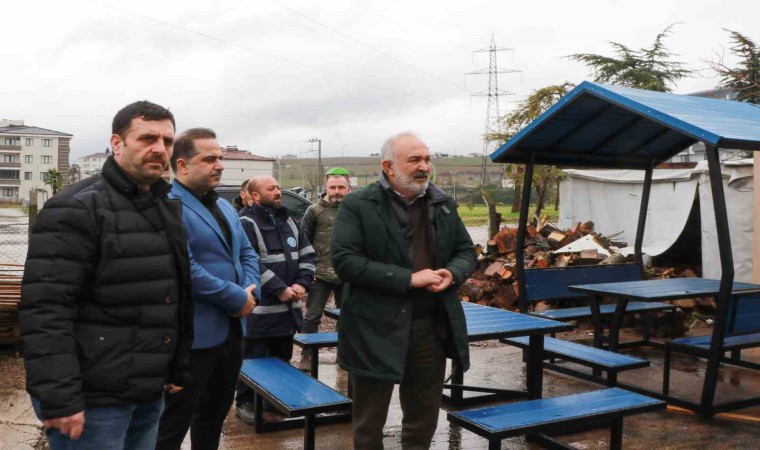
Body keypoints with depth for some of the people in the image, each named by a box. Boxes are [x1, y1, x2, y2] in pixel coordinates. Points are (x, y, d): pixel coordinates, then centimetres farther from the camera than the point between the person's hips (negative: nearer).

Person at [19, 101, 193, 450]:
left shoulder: (169, 209, 12)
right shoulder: (76, 209, -13)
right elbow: (45, 310, -20)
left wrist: (179, 370, 16)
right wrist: (59, 399, -23)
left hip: (150, 395, 7)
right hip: (91, 399, -7)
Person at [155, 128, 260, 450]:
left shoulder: (224, 207, 14)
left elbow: (246, 253, 16)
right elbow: (185, 269, -25)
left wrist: (252, 291, -4)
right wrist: (238, 299, -18)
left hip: (231, 330, 9)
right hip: (195, 335, -9)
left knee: (214, 417, 22)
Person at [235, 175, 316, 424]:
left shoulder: (287, 220, 13)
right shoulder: (246, 223, -12)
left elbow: (307, 254, 12)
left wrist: (302, 284, -3)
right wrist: (279, 289, -20)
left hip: (288, 306, 8)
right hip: (259, 308, -7)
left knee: (282, 358, 18)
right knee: (254, 358, 1)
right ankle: (244, 403, 16)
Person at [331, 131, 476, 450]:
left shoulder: (444, 205, 9)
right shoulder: (358, 206, -9)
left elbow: (466, 251, 16)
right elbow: (344, 261, -18)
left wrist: (452, 274, -9)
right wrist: (408, 279, -21)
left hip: (432, 328, 5)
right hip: (376, 330, -4)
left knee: (424, 419, 19)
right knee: (369, 422, 12)